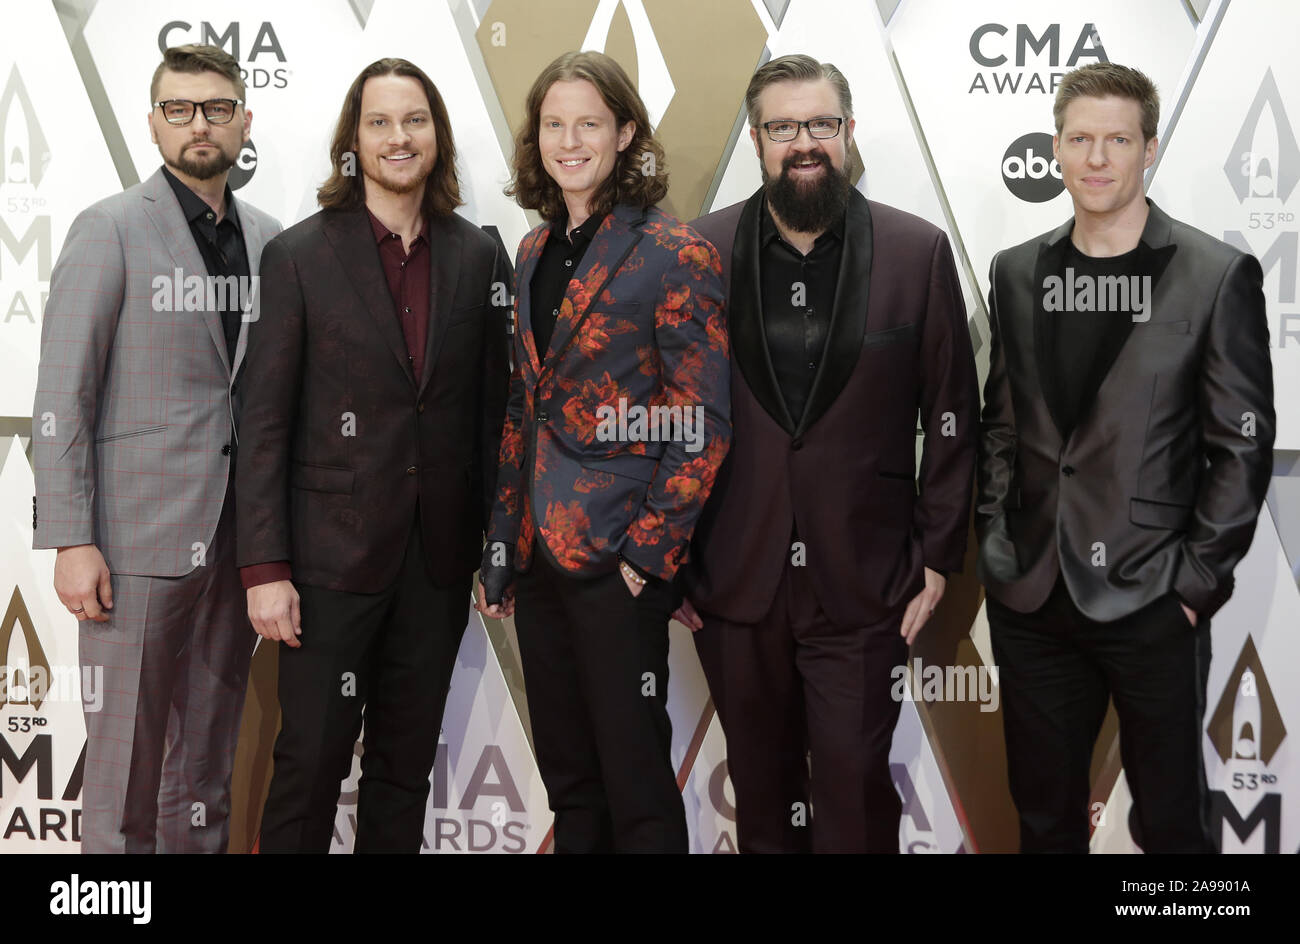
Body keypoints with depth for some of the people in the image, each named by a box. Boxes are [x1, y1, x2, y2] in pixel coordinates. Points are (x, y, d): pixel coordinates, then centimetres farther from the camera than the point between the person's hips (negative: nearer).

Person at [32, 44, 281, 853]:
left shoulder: (267, 238, 11)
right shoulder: (110, 230, -3)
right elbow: (62, 398, -6)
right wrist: (72, 542, -12)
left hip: (236, 536, 5)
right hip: (141, 538, -4)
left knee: (207, 764, 12)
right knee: (126, 759, 2)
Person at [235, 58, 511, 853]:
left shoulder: (479, 256, 6)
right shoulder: (300, 255, -3)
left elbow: (493, 411, 8)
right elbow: (265, 422, -5)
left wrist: (497, 547, 4)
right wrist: (265, 568, -10)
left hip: (438, 558, 3)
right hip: (332, 553, -3)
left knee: (407, 766, 14)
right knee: (311, 763, 4)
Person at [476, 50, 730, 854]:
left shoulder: (675, 255, -8)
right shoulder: (536, 253, 12)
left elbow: (702, 423, -10)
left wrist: (649, 551, -14)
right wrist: (501, 552, 12)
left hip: (618, 559, -6)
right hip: (539, 555, 7)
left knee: (635, 780, 3)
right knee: (567, 778, 16)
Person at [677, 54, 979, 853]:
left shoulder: (918, 252, -1)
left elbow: (951, 416, 2)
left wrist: (938, 558, -1)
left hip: (863, 585, -1)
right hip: (734, 580, 2)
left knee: (856, 788, 3)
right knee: (760, 787, 15)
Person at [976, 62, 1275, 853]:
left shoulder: (1218, 275, -5)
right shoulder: (1018, 272, 8)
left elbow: (1242, 445, -6)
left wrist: (1197, 580, -9)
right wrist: (996, 539, 5)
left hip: (1151, 606, -3)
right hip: (1031, 599, 4)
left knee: (1172, 818, 10)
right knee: (1044, 816, 15)